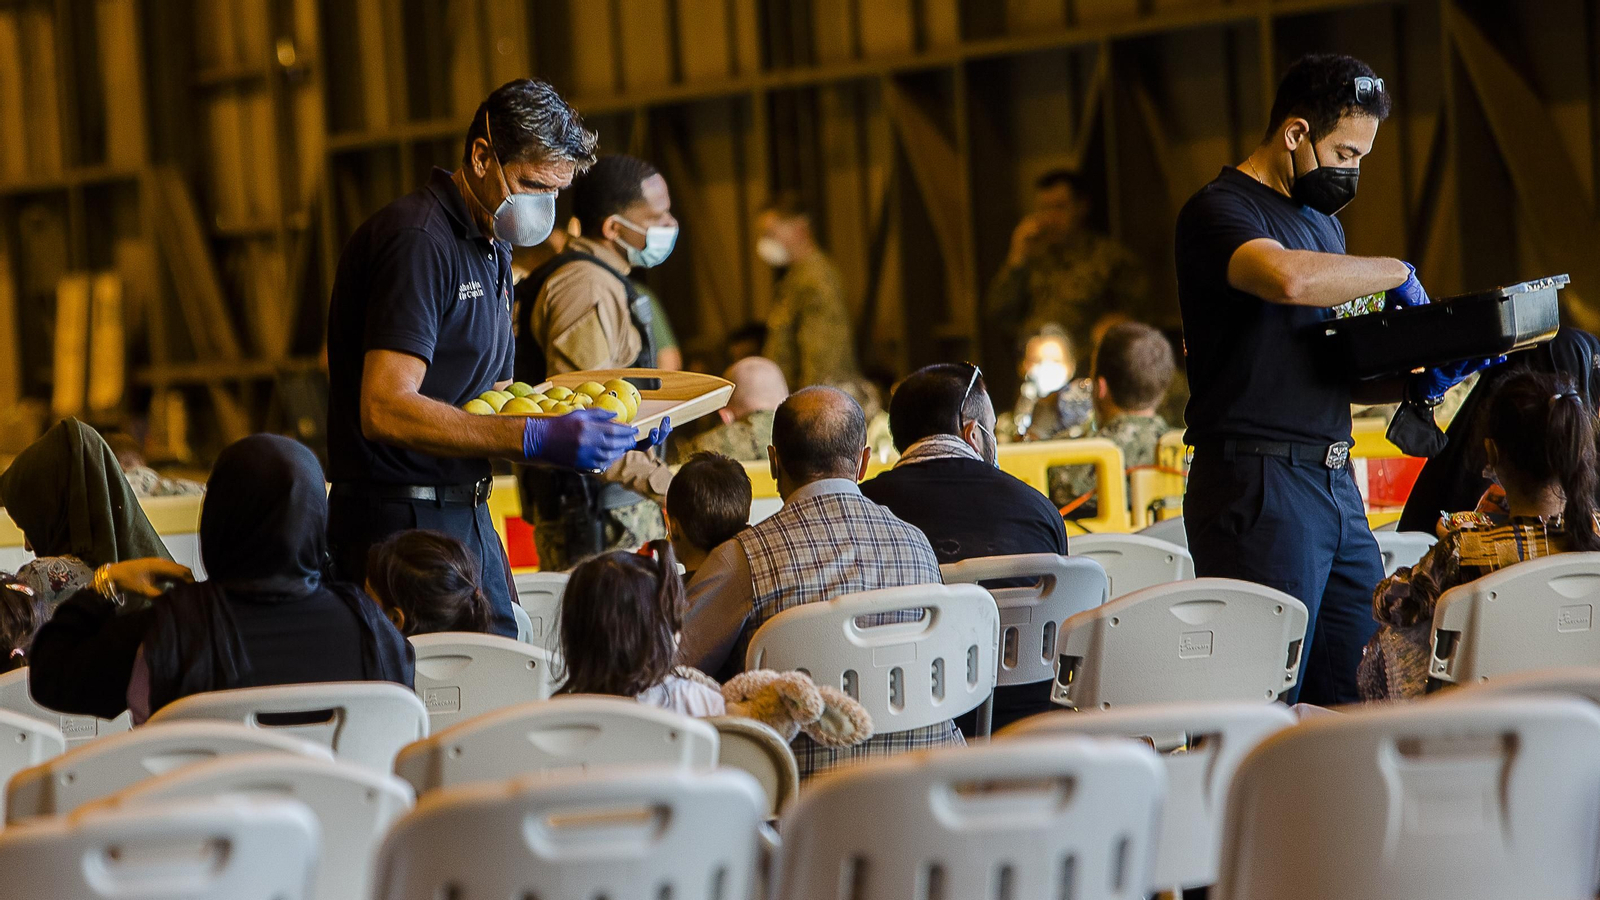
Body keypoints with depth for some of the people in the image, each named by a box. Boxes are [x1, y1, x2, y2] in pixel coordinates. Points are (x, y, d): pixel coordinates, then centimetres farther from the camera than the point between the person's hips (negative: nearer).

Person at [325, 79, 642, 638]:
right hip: (402, 523, -9)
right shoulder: (417, 241, -15)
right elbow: (385, 411, -24)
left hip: (469, 524, 9)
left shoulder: (491, 246, 17)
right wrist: (534, 439, -30)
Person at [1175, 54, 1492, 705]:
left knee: (1366, 699, 4)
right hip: (1257, 486, -9)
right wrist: (1394, 272, -15)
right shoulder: (1218, 212, -7)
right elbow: (1287, 278, -30)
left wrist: (1418, 384, 8)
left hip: (1334, 485, 9)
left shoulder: (1323, 222, 22)